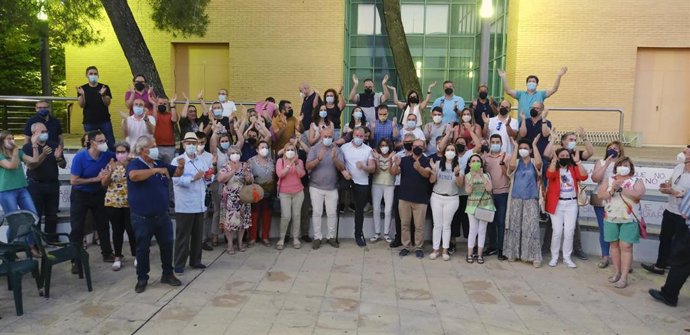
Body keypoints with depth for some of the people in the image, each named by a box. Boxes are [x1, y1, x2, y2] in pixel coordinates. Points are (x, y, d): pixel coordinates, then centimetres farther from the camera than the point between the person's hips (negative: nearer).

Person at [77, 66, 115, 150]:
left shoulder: (104, 88, 4)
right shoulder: (83, 89, 5)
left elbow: (107, 103, -4)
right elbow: (81, 105, -3)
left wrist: (103, 95, -23)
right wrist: (82, 95, -21)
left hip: (105, 121, 0)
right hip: (89, 122, 0)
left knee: (111, 143, -1)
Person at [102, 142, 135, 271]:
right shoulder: (110, 165, 6)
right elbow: (104, 184, 1)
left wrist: (127, 166, -18)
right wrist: (111, 171, -14)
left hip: (130, 203, -2)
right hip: (113, 203, 2)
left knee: (131, 230, -1)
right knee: (117, 231, 7)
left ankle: (136, 255, 15)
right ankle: (118, 257, 18)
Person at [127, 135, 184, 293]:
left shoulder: (159, 163, 7)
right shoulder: (134, 164, -13)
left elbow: (177, 173, 14)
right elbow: (134, 175, -36)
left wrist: (181, 166, -9)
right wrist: (156, 170, -32)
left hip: (162, 215, 6)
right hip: (142, 218, -6)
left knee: (167, 245, 13)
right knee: (142, 249, 7)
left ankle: (168, 274, 27)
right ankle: (142, 278, 22)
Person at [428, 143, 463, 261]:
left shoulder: (459, 166, -2)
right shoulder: (438, 163, 0)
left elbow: (460, 184, -6)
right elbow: (431, 181, -1)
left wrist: (457, 174, -23)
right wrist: (433, 170, -19)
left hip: (452, 199, -1)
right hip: (437, 197, 1)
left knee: (446, 225, 6)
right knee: (437, 225, 5)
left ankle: (445, 251, 13)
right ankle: (435, 250, 11)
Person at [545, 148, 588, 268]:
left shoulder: (573, 169, 7)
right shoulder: (554, 168, 0)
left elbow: (584, 177, -11)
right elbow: (549, 175, -23)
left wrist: (578, 162, -15)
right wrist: (554, 160, -24)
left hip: (571, 203, 2)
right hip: (557, 203, -2)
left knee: (569, 231, 3)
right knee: (557, 231, -1)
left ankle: (567, 257, 15)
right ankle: (554, 257, 12)